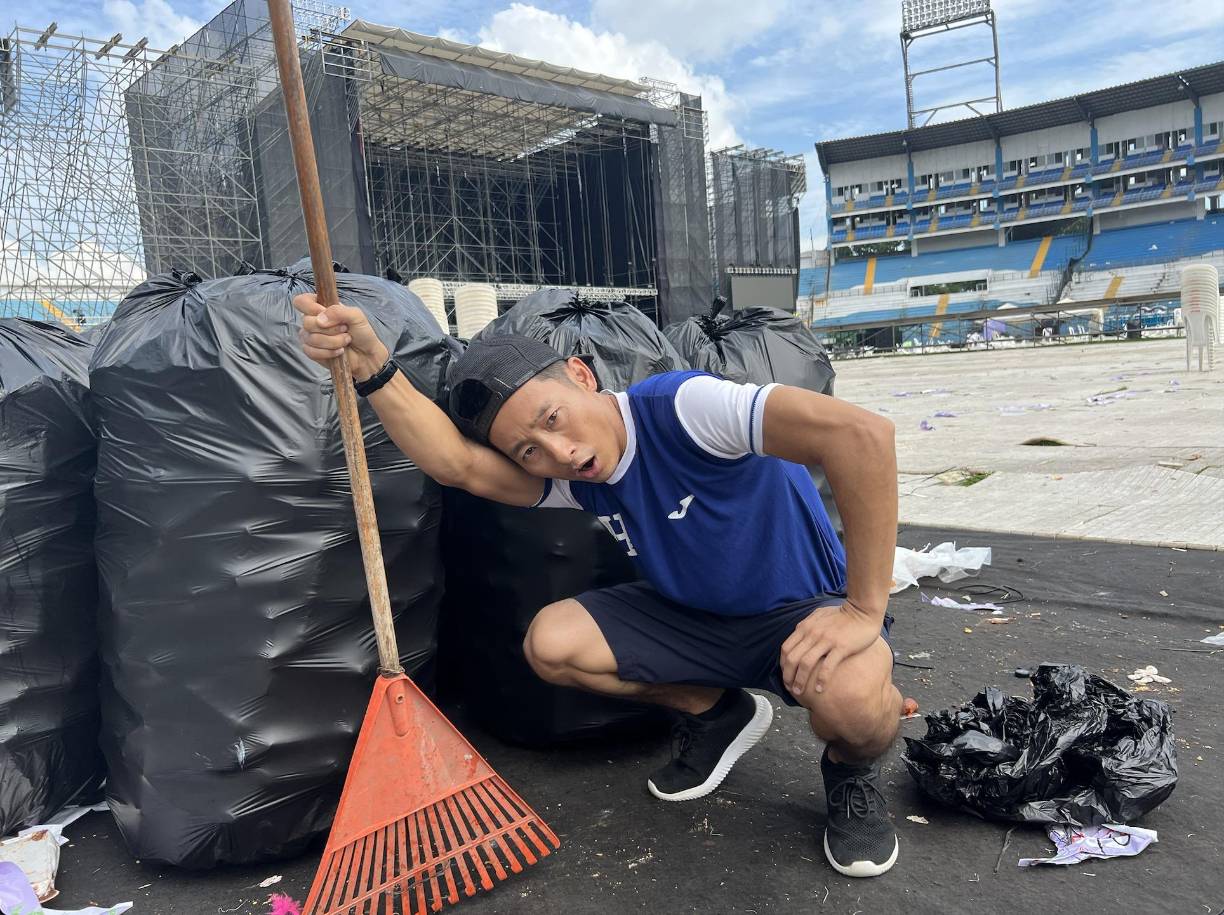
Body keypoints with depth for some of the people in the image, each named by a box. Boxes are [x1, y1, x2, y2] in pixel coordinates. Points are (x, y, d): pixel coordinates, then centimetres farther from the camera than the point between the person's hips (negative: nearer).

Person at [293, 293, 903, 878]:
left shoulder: (681, 406, -29)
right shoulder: (573, 478, -8)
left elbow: (862, 432, -39)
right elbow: (456, 463, -25)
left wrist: (864, 610, -35)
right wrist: (370, 367, -40)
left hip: (803, 611, -5)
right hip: (693, 616, 6)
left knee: (850, 697, -39)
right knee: (551, 643, -13)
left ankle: (853, 770, 2)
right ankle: (715, 715, 11)